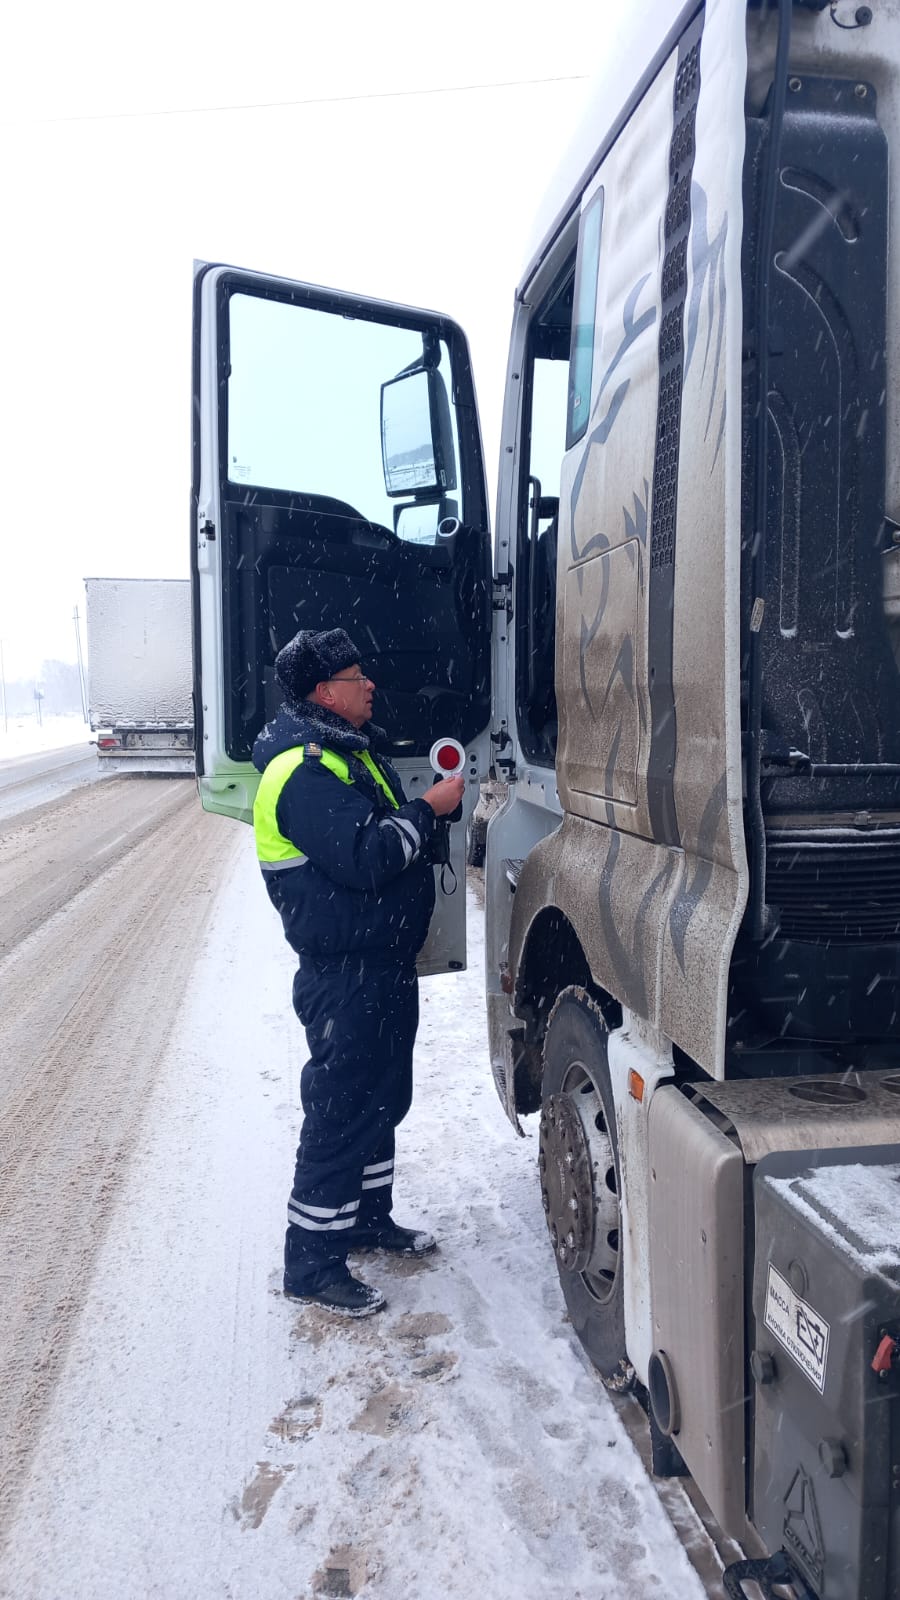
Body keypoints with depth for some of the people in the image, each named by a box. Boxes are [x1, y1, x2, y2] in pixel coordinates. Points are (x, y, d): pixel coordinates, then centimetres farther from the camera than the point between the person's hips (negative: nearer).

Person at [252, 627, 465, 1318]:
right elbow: (363, 857, -29)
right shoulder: (304, 769, -21)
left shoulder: (353, 748, 13)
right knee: (341, 1112, -1)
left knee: (384, 1096, 21)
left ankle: (369, 1217, 39)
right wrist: (429, 809, -20)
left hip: (387, 962, 10)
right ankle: (312, 1263, 14)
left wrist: (428, 806, 7)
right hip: (344, 975, -10)